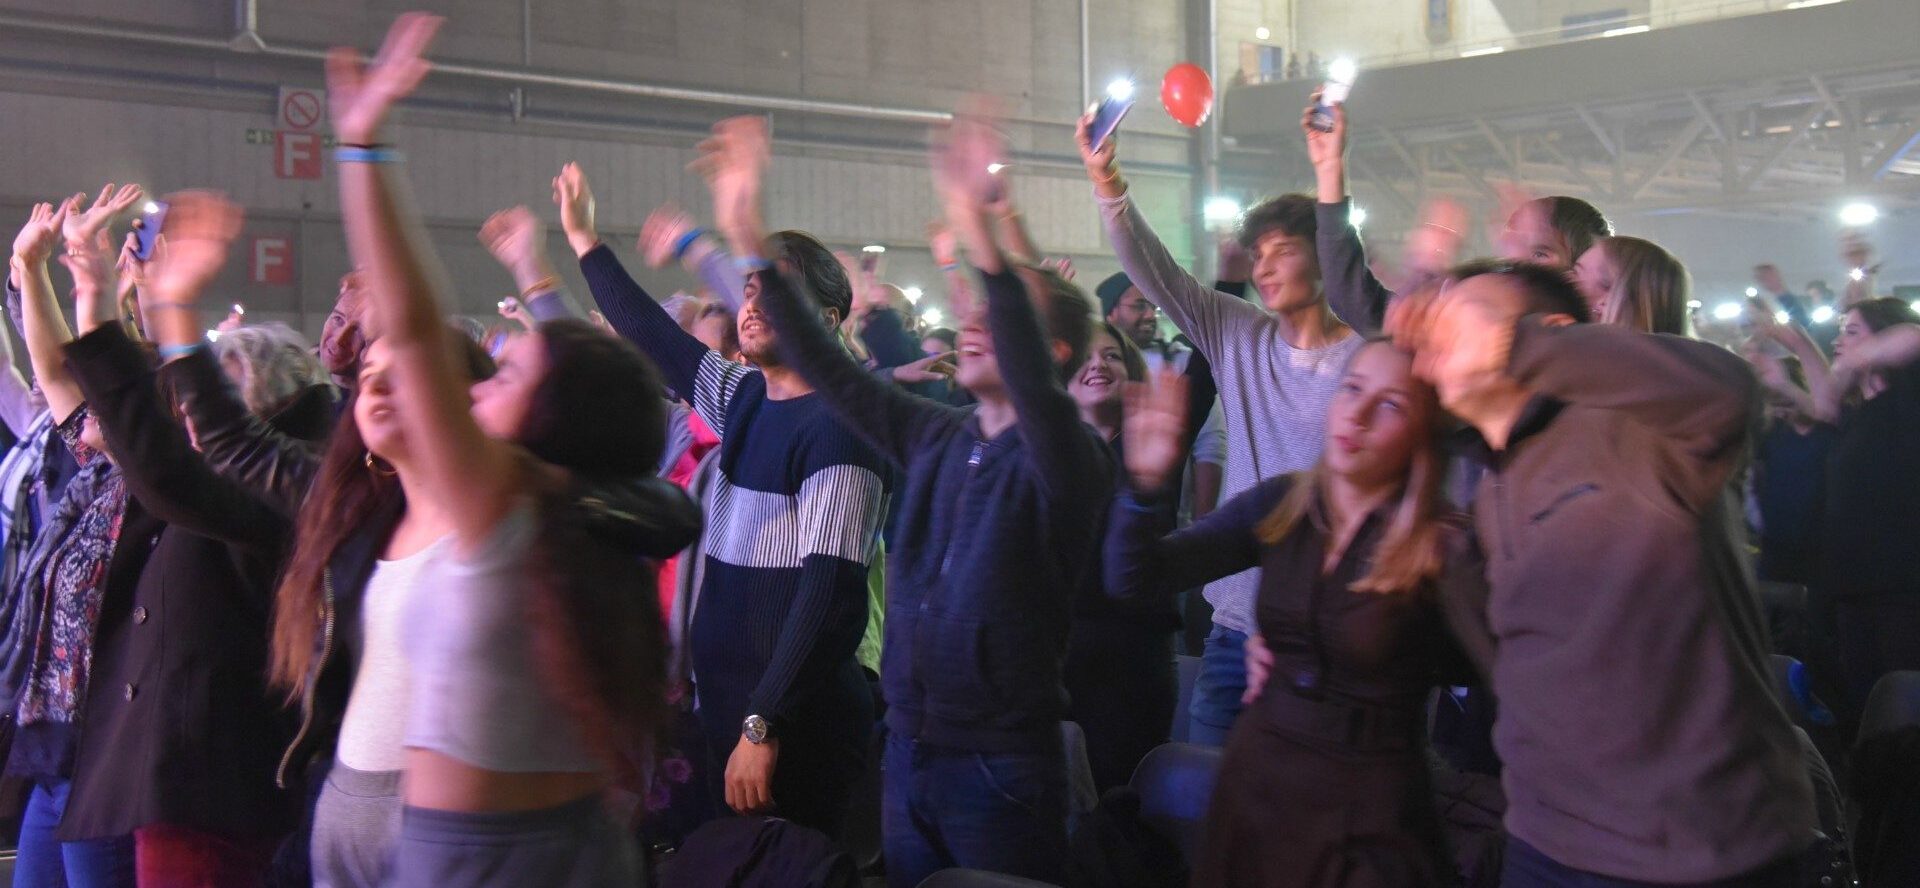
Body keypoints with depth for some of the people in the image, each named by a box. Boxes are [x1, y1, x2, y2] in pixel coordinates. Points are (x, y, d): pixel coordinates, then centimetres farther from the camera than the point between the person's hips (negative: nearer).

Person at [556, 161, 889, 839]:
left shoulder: (835, 427, -15)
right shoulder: (741, 397, 9)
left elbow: (829, 589, -20)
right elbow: (653, 337, 23)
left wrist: (764, 725, -21)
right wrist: (584, 239, 28)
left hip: (795, 725, -8)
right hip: (724, 704, 8)